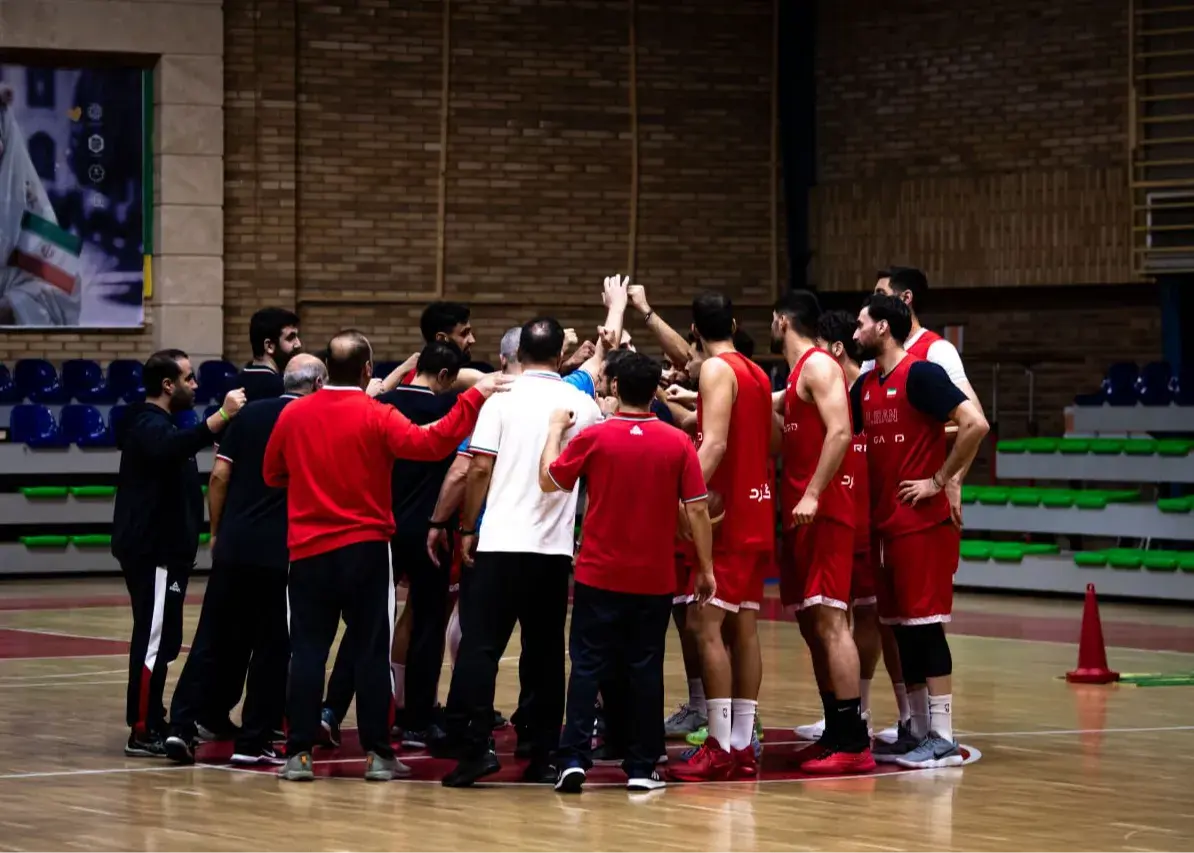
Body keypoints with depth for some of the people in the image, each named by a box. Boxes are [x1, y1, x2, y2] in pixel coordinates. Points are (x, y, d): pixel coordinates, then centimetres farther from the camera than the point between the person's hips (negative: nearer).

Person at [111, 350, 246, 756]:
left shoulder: (155, 423, 19)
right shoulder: (150, 425, -16)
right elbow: (171, 449, -39)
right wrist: (221, 416, -44)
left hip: (162, 549, 11)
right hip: (152, 551, -11)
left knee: (161, 639, 16)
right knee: (155, 639, -11)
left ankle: (153, 723, 23)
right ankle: (142, 732, -11)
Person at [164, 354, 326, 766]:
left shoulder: (250, 414, 6)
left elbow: (219, 476, 4)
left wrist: (216, 531, 11)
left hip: (232, 545, 3)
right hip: (280, 548, -3)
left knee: (212, 639, 8)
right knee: (272, 646, 4)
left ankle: (182, 725, 2)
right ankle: (252, 742, 5)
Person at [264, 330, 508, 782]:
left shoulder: (293, 415, 1)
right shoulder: (376, 416, -10)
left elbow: (273, 474, 12)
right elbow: (429, 443, -23)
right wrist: (473, 398, -19)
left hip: (308, 550, 2)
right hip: (365, 549, -2)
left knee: (308, 650, 5)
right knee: (373, 651, 4)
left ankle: (299, 753, 1)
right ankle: (376, 753, 3)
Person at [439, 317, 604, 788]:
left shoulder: (502, 400, -3)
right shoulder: (582, 405, 5)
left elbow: (480, 468, -6)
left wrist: (467, 528, 2)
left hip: (500, 541, -2)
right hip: (555, 545, 3)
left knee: (480, 646, -1)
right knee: (545, 652, 9)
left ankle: (474, 747, -11)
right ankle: (543, 756, 10)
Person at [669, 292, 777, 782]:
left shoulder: (716, 370, -10)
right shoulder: (756, 374, 14)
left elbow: (714, 443, -21)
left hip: (727, 514, -9)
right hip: (757, 513, 9)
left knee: (705, 625, -9)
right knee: (744, 628, 9)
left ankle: (720, 748, -14)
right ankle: (742, 746, 9)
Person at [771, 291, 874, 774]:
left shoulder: (818, 366, -9)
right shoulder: (797, 375, 21)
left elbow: (840, 431, -21)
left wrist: (813, 494, -25)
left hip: (823, 512, -10)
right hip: (802, 514, 10)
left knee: (828, 621, -14)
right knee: (812, 625, 10)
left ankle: (854, 744, -17)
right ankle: (836, 734, 13)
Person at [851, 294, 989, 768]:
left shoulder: (921, 374, -11)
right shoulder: (865, 386, 13)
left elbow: (975, 425, -19)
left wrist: (939, 480, -16)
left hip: (924, 521, -8)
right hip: (887, 521, 8)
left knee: (925, 623, -8)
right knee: (902, 626, 10)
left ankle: (943, 738, -5)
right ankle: (919, 731, 16)